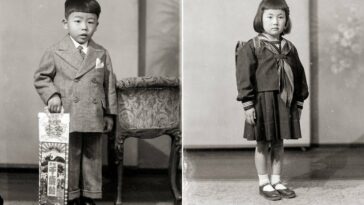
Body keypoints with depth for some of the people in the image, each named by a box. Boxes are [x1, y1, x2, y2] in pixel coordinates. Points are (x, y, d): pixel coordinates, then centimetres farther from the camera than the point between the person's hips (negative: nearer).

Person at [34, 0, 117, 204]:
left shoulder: (102, 54, 5)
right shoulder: (55, 52, -1)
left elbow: (109, 85, 8)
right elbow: (41, 78, 6)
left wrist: (109, 113, 6)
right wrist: (51, 95, -11)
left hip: (94, 118, 2)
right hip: (67, 118, -2)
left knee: (92, 157, 9)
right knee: (69, 159, 5)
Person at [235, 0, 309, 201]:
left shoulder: (289, 48, 8)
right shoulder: (251, 47, -7)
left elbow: (299, 76, 14)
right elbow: (244, 77, -11)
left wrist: (299, 102, 11)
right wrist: (248, 104, -15)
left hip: (284, 102, 5)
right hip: (262, 102, -4)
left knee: (278, 143, 11)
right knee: (263, 144, 4)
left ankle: (276, 181, 22)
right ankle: (264, 184, 15)